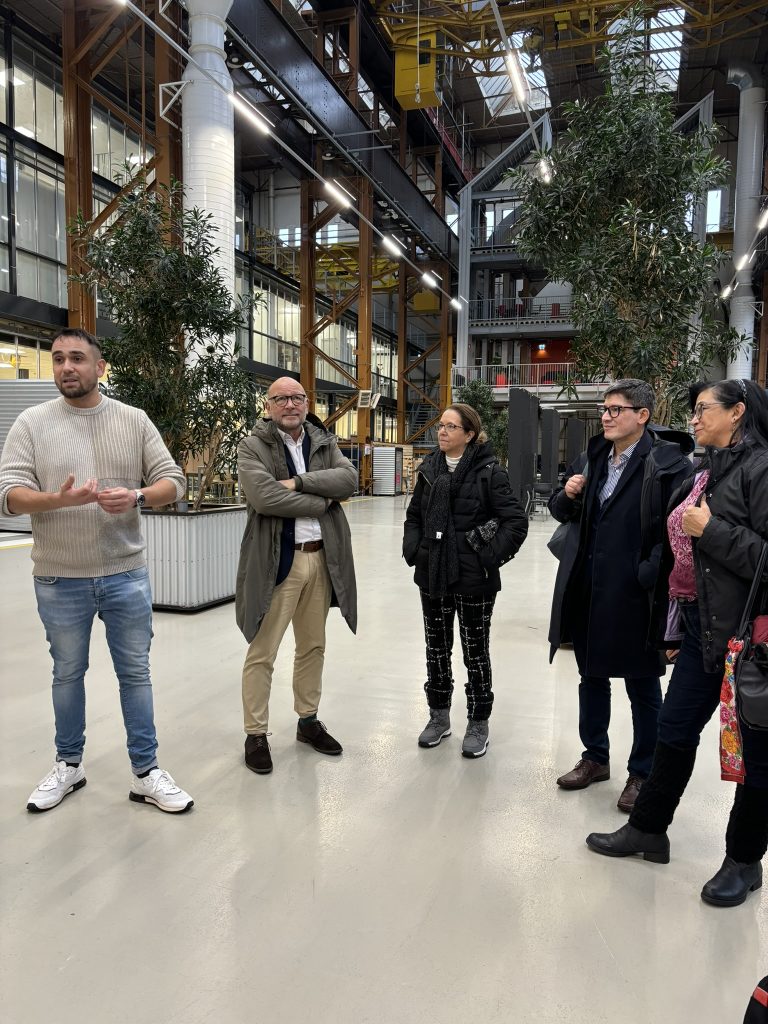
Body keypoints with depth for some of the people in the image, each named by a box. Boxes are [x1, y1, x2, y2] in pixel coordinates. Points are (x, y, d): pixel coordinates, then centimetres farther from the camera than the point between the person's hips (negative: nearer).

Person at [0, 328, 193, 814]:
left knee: (135, 673, 8)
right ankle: (69, 765, 35)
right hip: (59, 579, 0)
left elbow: (173, 480, 0)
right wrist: (58, 499, -28)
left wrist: (137, 497, -21)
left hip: (126, 574, 0)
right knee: (67, 673, 16)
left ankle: (147, 773, 21)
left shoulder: (134, 420, 2)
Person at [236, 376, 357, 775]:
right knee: (262, 653, 1)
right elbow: (264, 496, -21)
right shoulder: (253, 446, -6)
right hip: (277, 561, -5)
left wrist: (300, 481, -18)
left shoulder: (324, 442, 11)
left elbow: (349, 478, -6)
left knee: (313, 647, 17)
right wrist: (322, 502, -12)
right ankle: (256, 734, 15)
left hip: (322, 558, 6)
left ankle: (308, 720, 32)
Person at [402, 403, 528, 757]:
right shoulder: (430, 468, 6)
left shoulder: (489, 471, -11)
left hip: (473, 578, -5)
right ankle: (439, 715, 33)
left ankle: (478, 723, 26)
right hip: (432, 574, 5)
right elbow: (414, 515, 16)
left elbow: (516, 521, -12)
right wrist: (413, 550, 3)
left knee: (475, 651, 9)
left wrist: (490, 556, -14)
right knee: (436, 648, 15)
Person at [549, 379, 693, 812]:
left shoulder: (668, 463, -13)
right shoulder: (591, 459, 9)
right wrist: (567, 495, -4)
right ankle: (595, 758, 37)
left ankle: (643, 773, 28)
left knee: (643, 687, 11)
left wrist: (650, 575, -22)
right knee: (592, 676, 19)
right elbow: (563, 513, 17)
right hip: (587, 591, 7)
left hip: (634, 596, -6)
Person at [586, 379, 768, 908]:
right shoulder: (706, 471, 11)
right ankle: (648, 829, 31)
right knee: (675, 729, 15)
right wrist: (672, 625, 17)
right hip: (702, 627, 8)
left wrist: (709, 529, -18)